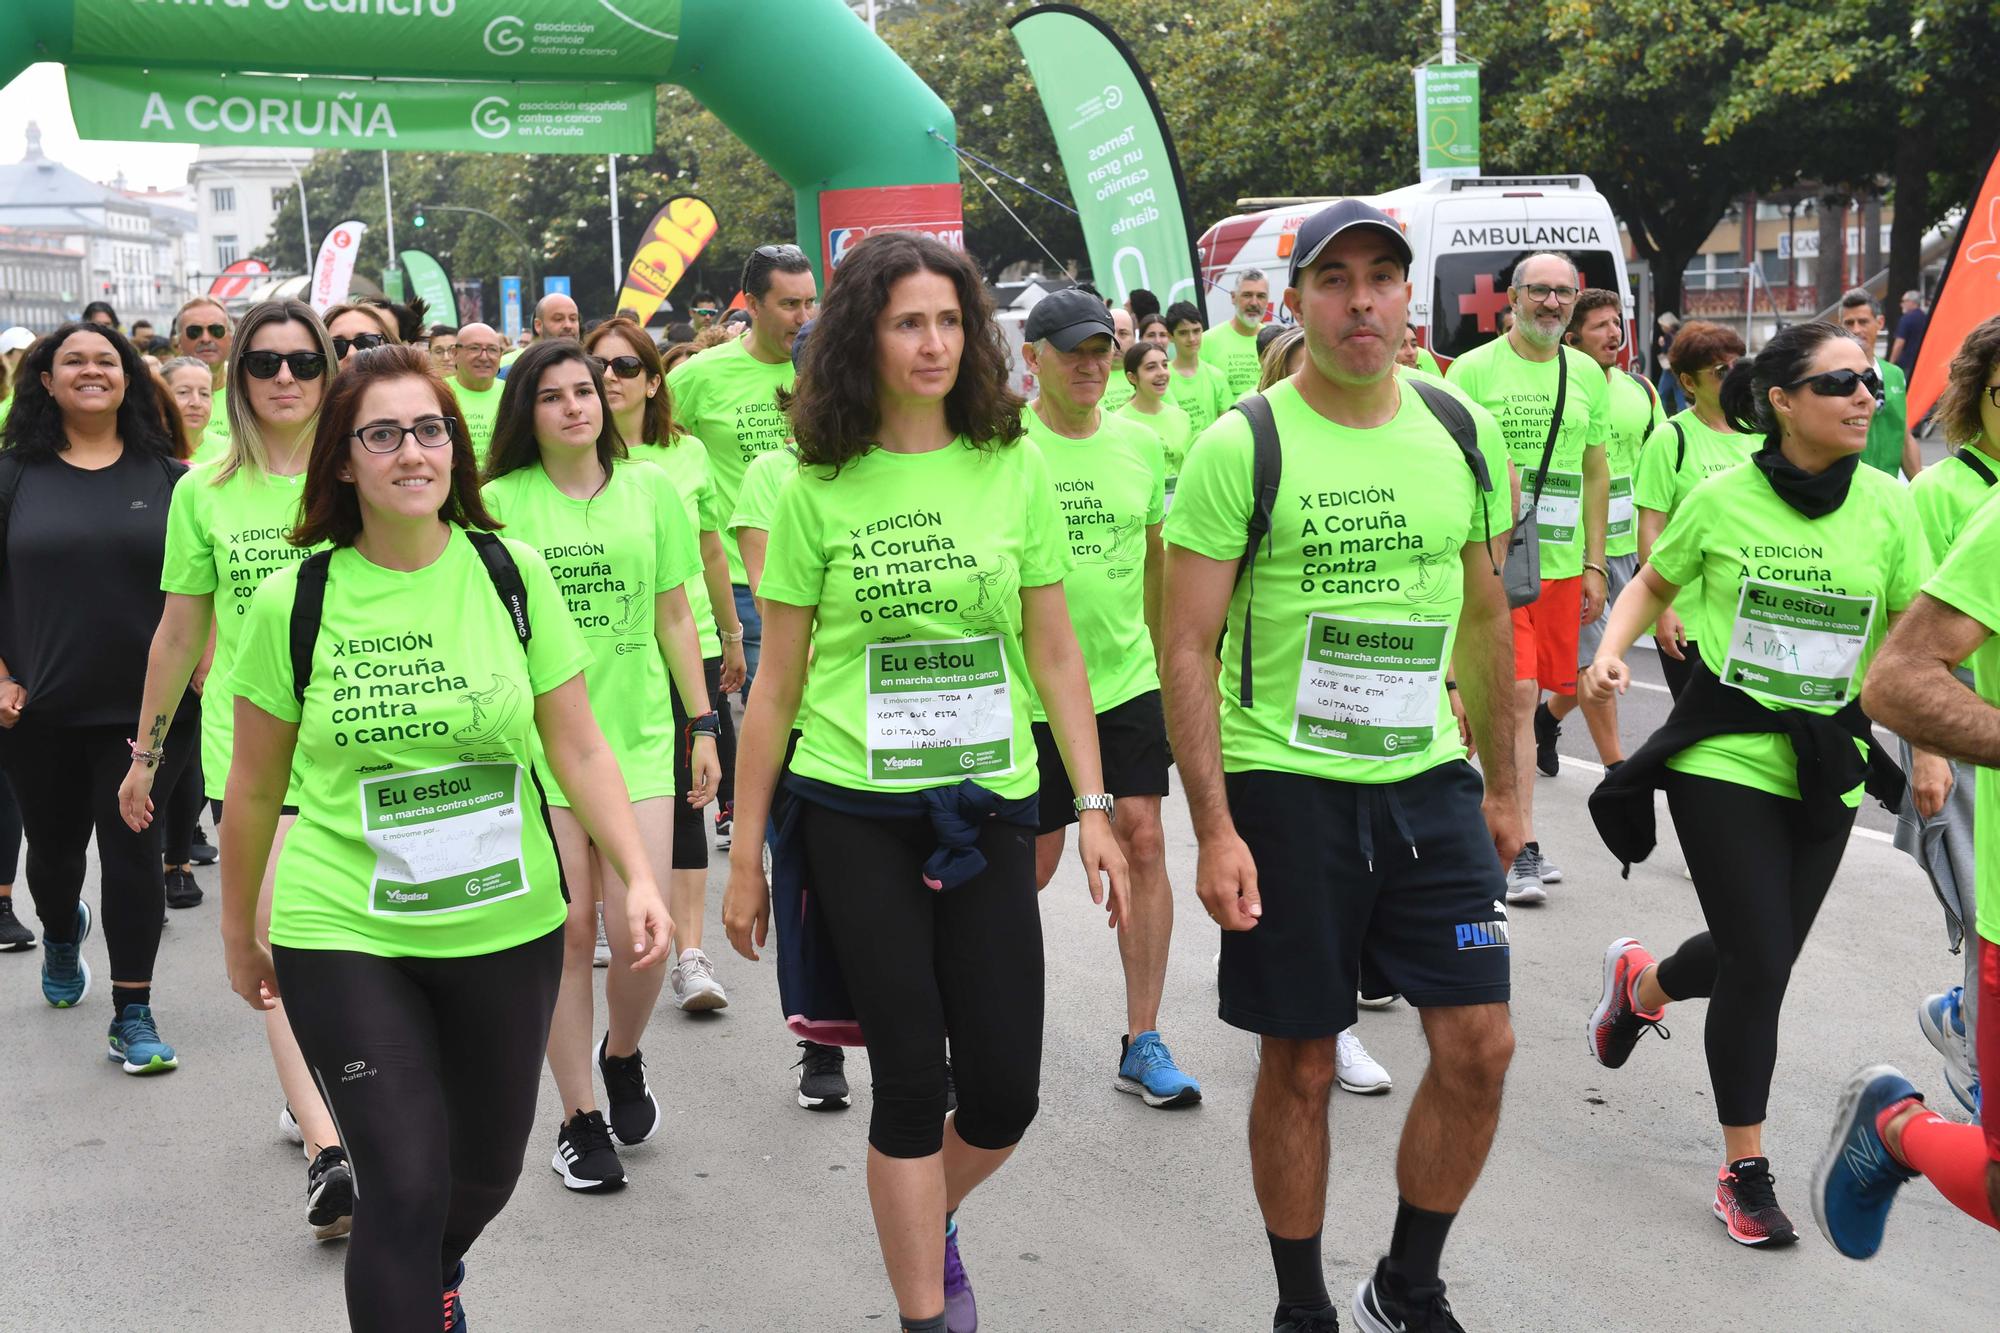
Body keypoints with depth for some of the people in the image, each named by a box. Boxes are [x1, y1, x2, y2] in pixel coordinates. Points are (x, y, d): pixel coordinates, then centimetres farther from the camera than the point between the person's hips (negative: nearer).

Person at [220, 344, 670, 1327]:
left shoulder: (512, 573, -2)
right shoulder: (295, 599, -6)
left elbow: (578, 748, 1)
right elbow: (254, 787, 5)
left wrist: (638, 878, -9)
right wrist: (238, 934, 12)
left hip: (507, 927, 2)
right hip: (344, 938, -2)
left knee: (488, 1169, 16)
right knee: (404, 1186, -10)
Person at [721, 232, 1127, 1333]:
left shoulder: (1012, 469, 3)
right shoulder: (818, 491, -1)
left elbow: (1054, 655, 7)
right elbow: (776, 686, 3)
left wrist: (1093, 808, 0)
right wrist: (745, 856, 4)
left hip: (988, 808, 2)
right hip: (854, 816, -2)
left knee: (1005, 1091, 3)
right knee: (912, 1077, 1)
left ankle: (928, 1225, 35)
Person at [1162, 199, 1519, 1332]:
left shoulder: (1465, 432, 5)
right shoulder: (1241, 446, -8)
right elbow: (1188, 650, -9)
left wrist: (1504, 787, 16)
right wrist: (1215, 829, -15)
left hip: (1430, 779, 4)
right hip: (1284, 784, -4)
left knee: (1481, 1046, 2)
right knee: (1301, 1067, 5)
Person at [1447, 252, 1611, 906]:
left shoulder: (1588, 375, 12)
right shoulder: (1473, 370, -3)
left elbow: (1595, 473, 17)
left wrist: (1594, 564, 13)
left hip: (1562, 563, 5)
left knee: (1527, 699, 10)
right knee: (1517, 694, -11)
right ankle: (1522, 849, -6)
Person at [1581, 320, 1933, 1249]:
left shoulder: (1886, 504, -2)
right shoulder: (1724, 499, -7)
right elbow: (1653, 583, 9)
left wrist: (1931, 749, -6)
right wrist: (1611, 648, -9)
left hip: (1827, 772, 4)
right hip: (1723, 757, -3)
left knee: (1759, 955, 11)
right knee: (1761, 963, -7)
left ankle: (1640, 981, 47)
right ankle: (1745, 1173, 11)